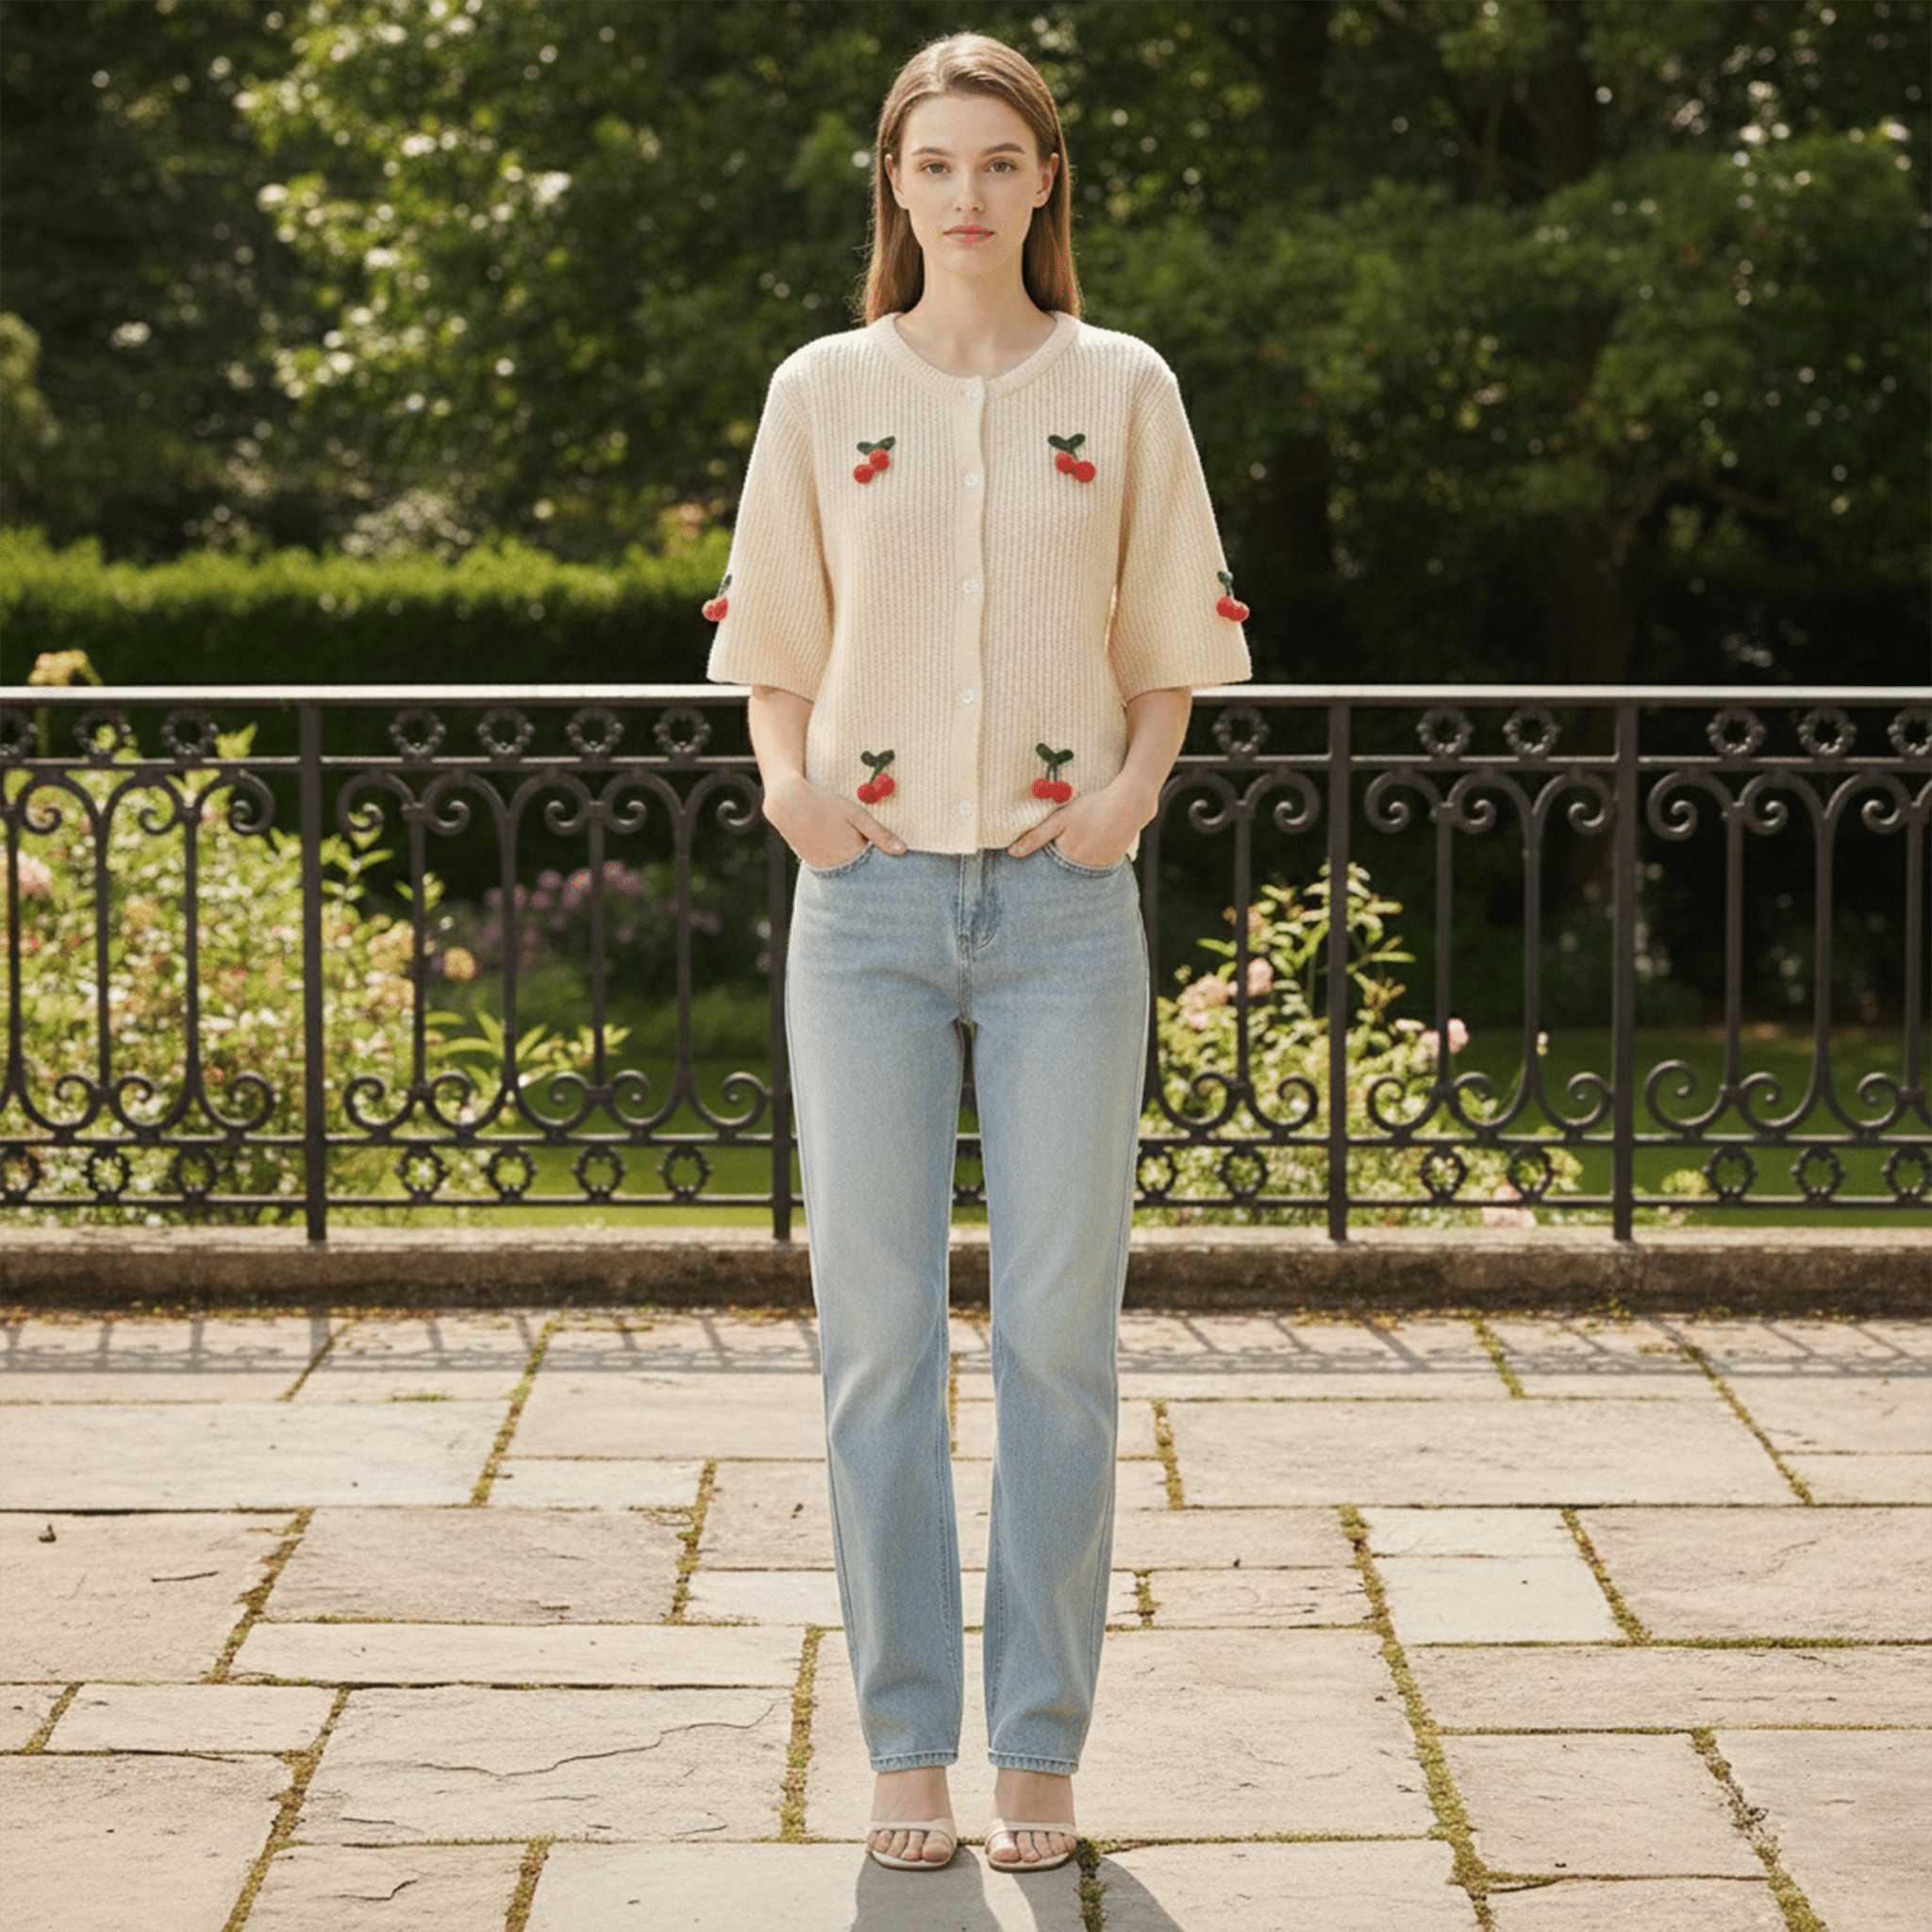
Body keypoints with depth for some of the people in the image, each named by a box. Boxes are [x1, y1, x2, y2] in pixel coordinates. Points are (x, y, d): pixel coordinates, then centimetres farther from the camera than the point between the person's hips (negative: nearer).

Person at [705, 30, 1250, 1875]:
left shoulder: (1122, 390, 7)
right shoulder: (822, 390, 7)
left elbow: (1174, 634, 12)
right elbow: (771, 633, 13)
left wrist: (1136, 778, -5)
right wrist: (783, 773, -5)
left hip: (1061, 904, 0)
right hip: (870, 898, 0)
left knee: (1058, 1325, 0)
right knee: (878, 1326, 1)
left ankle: (1040, 1749, 9)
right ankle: (906, 1747, 9)